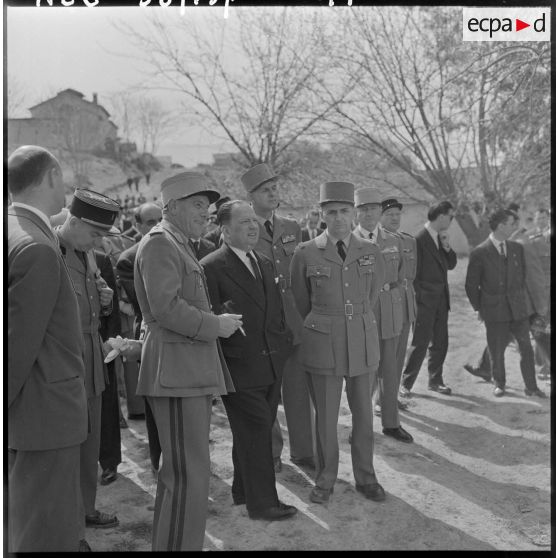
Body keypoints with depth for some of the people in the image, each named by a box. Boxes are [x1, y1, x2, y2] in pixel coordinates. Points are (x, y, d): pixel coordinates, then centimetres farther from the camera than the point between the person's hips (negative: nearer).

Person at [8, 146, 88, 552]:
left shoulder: (19, 233, 9)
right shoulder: (36, 248, -21)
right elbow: (19, 345, -21)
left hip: (36, 409, 10)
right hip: (46, 412, -10)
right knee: (49, 535, 3)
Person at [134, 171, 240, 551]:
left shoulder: (179, 246, 20)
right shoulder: (159, 243, -13)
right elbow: (166, 307, -23)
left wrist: (219, 318, 11)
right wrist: (215, 325, -14)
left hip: (192, 370, 11)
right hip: (176, 370, -11)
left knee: (178, 471, 21)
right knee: (190, 476, -7)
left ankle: (167, 541, 35)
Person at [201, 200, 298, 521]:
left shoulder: (265, 264, 15)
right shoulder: (211, 267, -11)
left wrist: (284, 343, 11)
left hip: (271, 365, 8)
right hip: (241, 368, -7)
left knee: (257, 432, 18)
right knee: (256, 432, 0)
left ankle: (244, 491, 36)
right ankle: (262, 502, 16)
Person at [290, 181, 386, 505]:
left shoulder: (371, 252, 2)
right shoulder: (306, 253, -4)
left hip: (364, 342, 2)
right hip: (323, 344, -2)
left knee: (364, 413, 12)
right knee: (325, 416, 6)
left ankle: (365, 477, 29)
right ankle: (325, 480, 23)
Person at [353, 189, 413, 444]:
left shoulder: (394, 241, 10)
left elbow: (400, 276, 18)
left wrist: (385, 287, 4)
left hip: (389, 313, 3)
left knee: (389, 370, 9)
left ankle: (391, 422, 22)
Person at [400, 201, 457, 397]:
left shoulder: (440, 238, 11)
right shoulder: (419, 240, -15)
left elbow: (451, 264, 12)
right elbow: (412, 273, -14)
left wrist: (446, 247, -4)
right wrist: (419, 298, -12)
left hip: (441, 300, 8)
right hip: (425, 301, -8)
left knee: (440, 342, 13)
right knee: (420, 344, -3)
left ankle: (435, 380, 25)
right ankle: (406, 383, 9)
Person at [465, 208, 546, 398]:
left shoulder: (517, 248, 7)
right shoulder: (479, 253, -6)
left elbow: (522, 276, 18)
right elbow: (471, 285, 1)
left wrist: (521, 298, 13)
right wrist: (478, 309, 3)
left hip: (518, 308, 3)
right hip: (495, 311, -3)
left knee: (526, 348, 4)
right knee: (497, 351, 6)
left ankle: (531, 386, 16)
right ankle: (499, 384, 26)